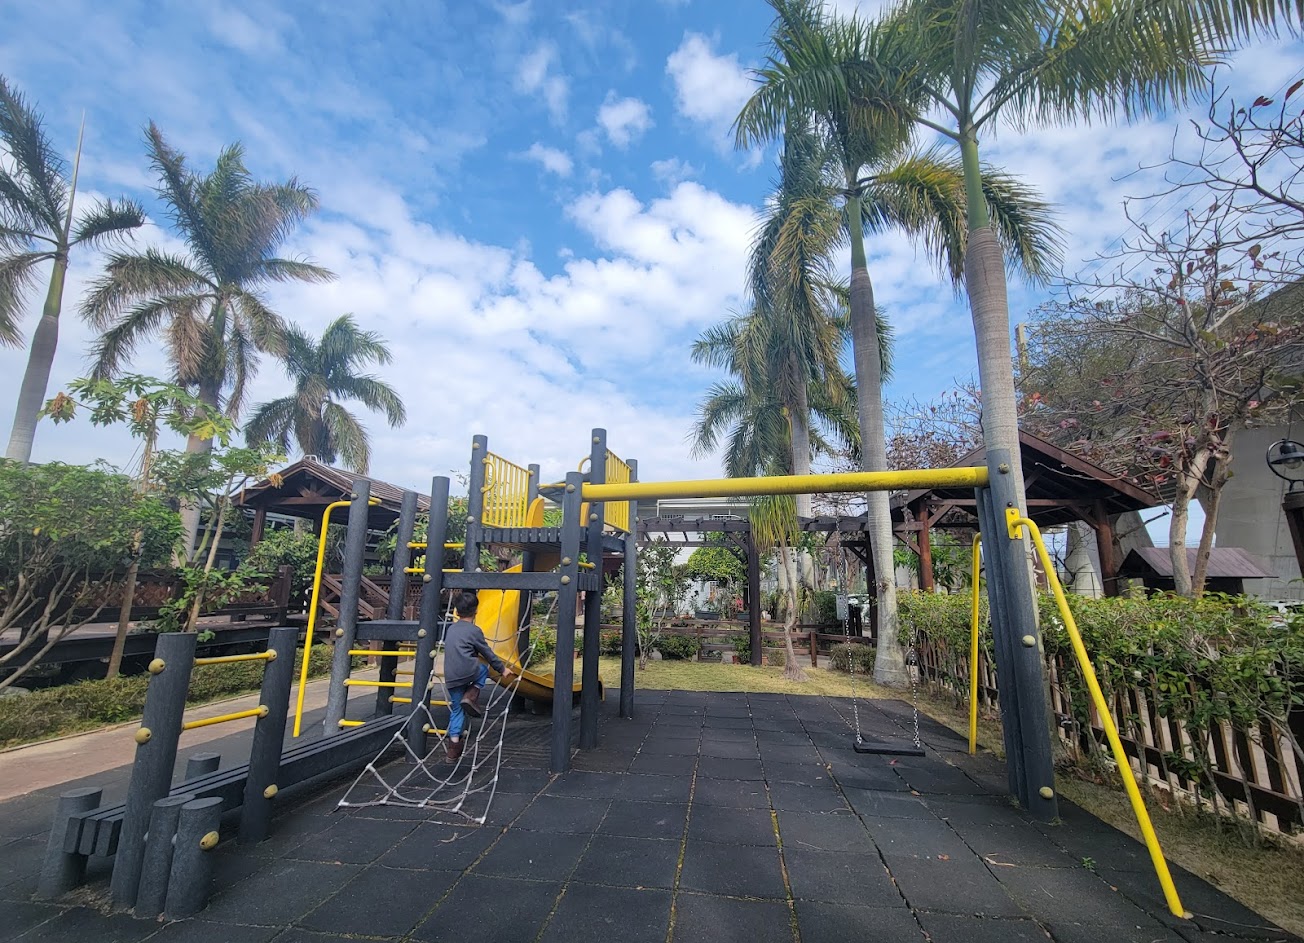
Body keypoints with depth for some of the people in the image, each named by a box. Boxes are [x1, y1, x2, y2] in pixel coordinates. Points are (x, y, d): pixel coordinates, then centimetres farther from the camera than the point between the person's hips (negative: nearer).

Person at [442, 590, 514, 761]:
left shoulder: (450, 629, 17)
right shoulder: (474, 630, -1)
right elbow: (487, 653, 4)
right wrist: (502, 669, 16)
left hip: (450, 677, 5)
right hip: (468, 671, -5)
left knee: (456, 710, 17)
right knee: (483, 669, 26)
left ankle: (453, 747, 12)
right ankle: (471, 696, 3)